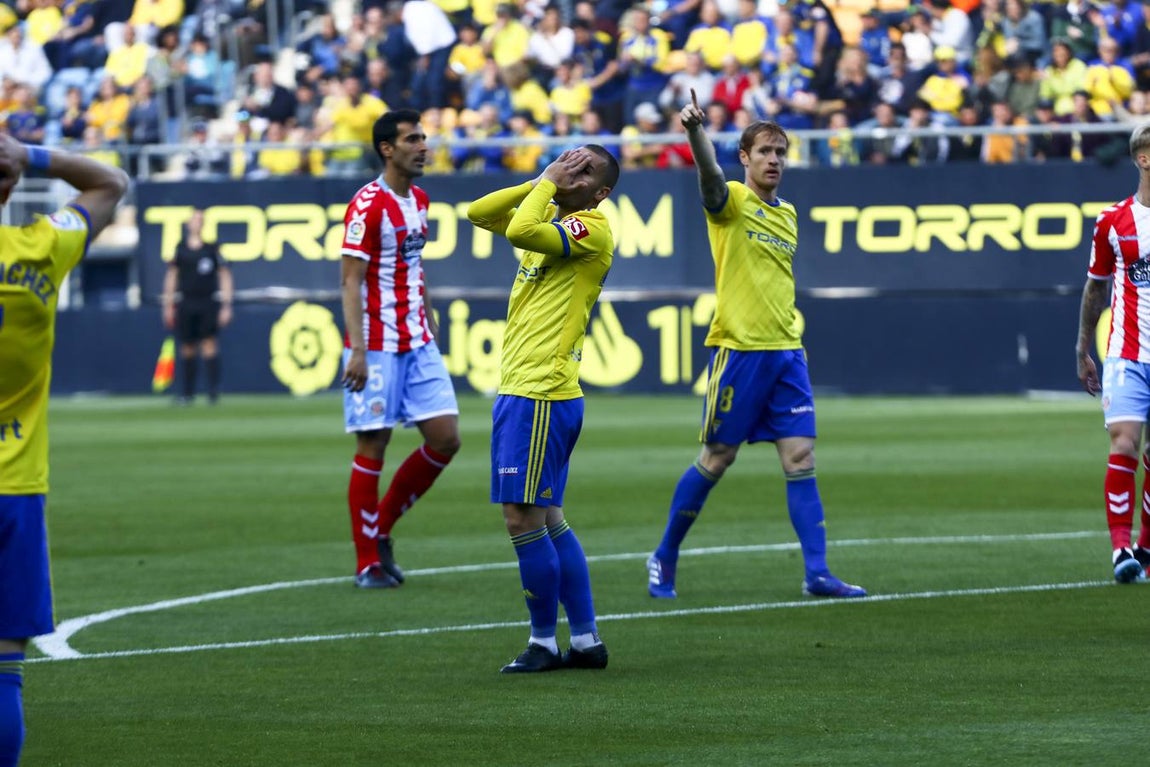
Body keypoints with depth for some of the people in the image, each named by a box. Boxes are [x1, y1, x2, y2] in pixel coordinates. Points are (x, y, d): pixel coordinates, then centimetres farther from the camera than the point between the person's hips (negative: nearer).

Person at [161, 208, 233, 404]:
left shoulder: (212, 248, 5)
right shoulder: (180, 249, 9)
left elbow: (225, 276, 5)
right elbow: (171, 277, 13)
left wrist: (226, 305, -1)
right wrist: (168, 305, 8)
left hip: (208, 303, -2)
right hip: (185, 303, 2)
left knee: (210, 344, -11)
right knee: (187, 348, 4)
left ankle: (213, 391, -11)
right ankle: (187, 393, 11)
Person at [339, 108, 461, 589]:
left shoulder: (419, 201, 12)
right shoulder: (368, 205, -12)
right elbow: (350, 281, -15)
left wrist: (430, 325, 18)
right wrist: (357, 349, -22)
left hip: (418, 344, 8)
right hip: (376, 347, -8)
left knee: (445, 438, 1)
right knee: (372, 447, -3)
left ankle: (382, 527, 17)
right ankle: (368, 563, 4)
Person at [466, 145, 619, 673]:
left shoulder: (591, 228, -10)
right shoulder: (551, 218, 17)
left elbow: (521, 231, -26)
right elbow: (478, 213, 19)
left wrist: (547, 184, -9)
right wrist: (542, 183, 10)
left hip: (542, 395, -9)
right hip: (516, 390, 9)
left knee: (524, 516, -9)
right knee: (546, 519, 11)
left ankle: (544, 643, -1)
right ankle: (586, 640, 15)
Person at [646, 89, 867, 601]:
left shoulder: (787, 215, 15)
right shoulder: (732, 202, -5)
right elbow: (710, 177, -28)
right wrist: (695, 131, -47)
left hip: (786, 352, 6)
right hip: (739, 350, -6)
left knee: (800, 459, -1)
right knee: (715, 461, 1)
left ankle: (817, 574, -3)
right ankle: (664, 560, 16)